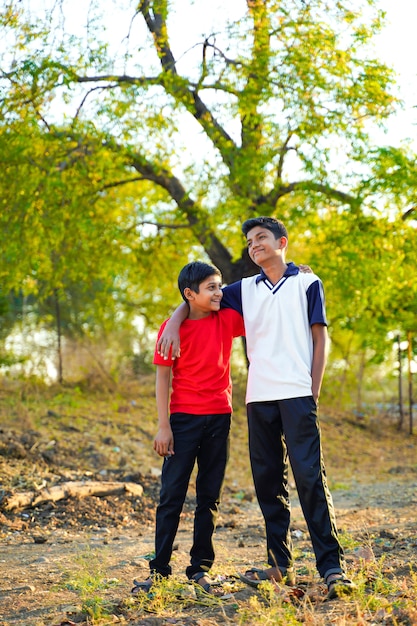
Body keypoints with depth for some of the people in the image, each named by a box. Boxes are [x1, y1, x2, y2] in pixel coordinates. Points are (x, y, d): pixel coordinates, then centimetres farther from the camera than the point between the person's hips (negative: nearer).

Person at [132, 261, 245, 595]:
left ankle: (200, 567, 16)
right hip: (184, 417, -3)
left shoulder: (228, 320, 1)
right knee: (172, 494, -1)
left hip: (219, 417, 3)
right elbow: (163, 377, -5)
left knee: (210, 495, 8)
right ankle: (159, 569, 6)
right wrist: (164, 426, -9)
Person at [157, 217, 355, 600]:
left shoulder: (307, 283, 8)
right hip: (259, 398, 4)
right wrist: (173, 324, 2)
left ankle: (332, 566, -12)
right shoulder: (246, 289, 16)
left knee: (310, 476, -12)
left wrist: (314, 392, -3)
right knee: (268, 482, 5)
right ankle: (280, 565, 12)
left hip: (297, 395, -4)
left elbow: (320, 339, 5)